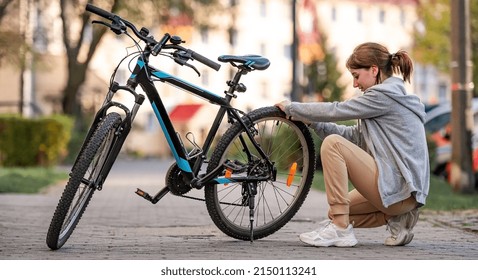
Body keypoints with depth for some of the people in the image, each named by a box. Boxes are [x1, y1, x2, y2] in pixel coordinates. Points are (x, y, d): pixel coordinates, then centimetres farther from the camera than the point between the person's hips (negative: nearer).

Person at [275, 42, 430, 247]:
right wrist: (311, 121, 9)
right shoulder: (392, 96, 19)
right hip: (405, 189, 11)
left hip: (398, 188, -11)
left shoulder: (385, 95, -12)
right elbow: (354, 136, 16)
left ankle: (340, 230, -16)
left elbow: (336, 110, -12)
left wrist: (292, 107, 0)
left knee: (333, 143, -16)